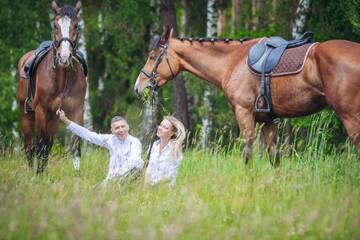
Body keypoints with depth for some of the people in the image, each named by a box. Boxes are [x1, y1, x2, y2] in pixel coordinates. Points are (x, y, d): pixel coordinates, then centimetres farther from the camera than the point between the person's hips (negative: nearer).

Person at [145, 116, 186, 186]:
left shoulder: (175, 149, -9)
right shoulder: (154, 145, 9)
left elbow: (172, 176, -10)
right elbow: (149, 168, 12)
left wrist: (155, 183, -13)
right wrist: (146, 182, -3)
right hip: (151, 185, 4)